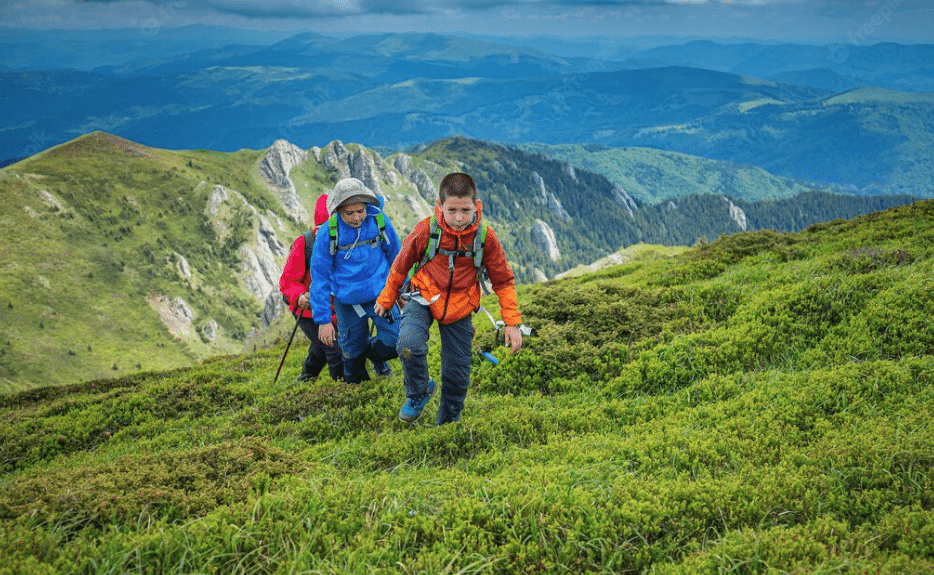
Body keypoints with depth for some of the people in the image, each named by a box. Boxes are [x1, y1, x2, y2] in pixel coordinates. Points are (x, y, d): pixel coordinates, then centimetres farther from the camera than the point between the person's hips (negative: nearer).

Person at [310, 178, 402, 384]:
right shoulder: (328, 232, -15)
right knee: (353, 353, 11)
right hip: (347, 301, -1)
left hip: (380, 294, 1)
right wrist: (323, 319, -8)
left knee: (395, 342, -12)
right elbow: (319, 277, -8)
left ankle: (373, 352, 22)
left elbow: (396, 257, 7)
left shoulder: (379, 221, -10)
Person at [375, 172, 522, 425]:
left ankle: (448, 419, 32)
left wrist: (512, 322, -5)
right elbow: (401, 264, 2)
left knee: (457, 373, 4)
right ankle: (418, 394, 0)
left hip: (459, 308, 1)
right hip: (424, 298, -1)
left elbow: (503, 280, -1)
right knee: (409, 344, -30)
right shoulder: (426, 230, -16)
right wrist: (386, 299, 15)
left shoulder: (486, 237, -14)